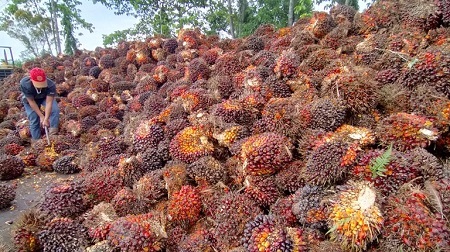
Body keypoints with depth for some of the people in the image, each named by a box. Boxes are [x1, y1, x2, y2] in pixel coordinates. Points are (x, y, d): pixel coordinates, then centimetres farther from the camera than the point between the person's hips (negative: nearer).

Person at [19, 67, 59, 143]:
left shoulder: (51, 85, -38)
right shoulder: (24, 84, -37)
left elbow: (49, 102, -38)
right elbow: (31, 101, -29)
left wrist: (46, 118, -45)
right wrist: (41, 116, -29)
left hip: (46, 97, 0)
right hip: (29, 99, 0)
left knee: (55, 110, -26)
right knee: (34, 119, -5)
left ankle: (53, 133, -19)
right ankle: (36, 140, 11)